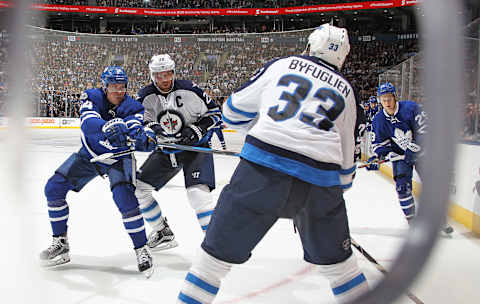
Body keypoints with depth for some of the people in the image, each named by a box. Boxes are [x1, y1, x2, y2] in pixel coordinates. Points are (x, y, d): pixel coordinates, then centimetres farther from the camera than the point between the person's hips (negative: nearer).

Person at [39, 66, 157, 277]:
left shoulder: (131, 107, -20)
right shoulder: (92, 97, -17)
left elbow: (140, 133, -32)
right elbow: (88, 123, -37)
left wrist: (145, 139, -57)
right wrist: (106, 126, -59)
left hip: (117, 159, -3)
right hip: (89, 155, 3)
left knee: (125, 197, -26)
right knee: (53, 188, -5)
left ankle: (142, 250, -12)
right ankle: (60, 244, 10)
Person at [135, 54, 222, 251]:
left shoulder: (188, 90, -15)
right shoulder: (146, 96, -5)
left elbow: (214, 112, -8)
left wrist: (198, 129, -23)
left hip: (195, 146, -5)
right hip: (166, 150, 5)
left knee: (197, 192, -24)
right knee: (139, 187, 3)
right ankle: (163, 232, 18)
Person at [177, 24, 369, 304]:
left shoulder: (281, 65, 17)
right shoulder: (346, 90, 22)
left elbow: (235, 111, 18)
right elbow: (346, 151, 26)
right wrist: (339, 190, 38)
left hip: (264, 166, -2)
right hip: (320, 178, 3)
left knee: (222, 246, 8)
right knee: (333, 256, 24)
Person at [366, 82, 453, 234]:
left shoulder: (410, 108, -18)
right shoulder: (378, 120, -6)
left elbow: (425, 131, -16)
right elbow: (380, 143, 2)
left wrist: (414, 149, -21)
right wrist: (375, 157, -14)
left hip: (421, 151, -2)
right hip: (399, 155, 2)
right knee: (402, 186, -10)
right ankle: (411, 220, 4)